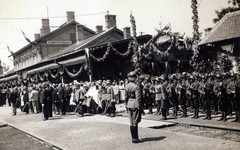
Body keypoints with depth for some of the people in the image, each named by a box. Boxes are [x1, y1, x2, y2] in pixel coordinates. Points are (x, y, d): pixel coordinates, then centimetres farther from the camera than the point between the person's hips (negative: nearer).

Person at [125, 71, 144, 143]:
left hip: (129, 105, 7)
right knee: (135, 122, -2)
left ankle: (133, 138, 20)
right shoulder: (136, 86, -15)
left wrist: (126, 106, 19)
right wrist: (140, 108, -13)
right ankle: (135, 139, 3)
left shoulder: (127, 86, 5)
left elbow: (126, 97, 10)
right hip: (135, 105, -7)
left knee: (131, 122, 13)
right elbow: (138, 98, -18)